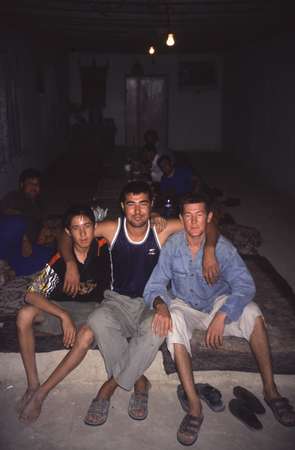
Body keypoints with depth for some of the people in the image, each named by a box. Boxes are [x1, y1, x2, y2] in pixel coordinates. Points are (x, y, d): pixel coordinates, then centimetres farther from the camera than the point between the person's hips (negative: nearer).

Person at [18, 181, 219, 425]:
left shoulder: (161, 230, -7)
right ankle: (138, 381, -14)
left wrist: (209, 250, -18)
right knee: (98, 322, -34)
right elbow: (67, 236, 4)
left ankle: (110, 387, -16)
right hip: (117, 301, 0)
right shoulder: (112, 229, -6)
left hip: (150, 303, 0)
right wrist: (71, 263, -12)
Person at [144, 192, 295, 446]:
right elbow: (154, 286, -13)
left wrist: (222, 315, -39)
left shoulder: (222, 247, -17)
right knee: (172, 321, -34)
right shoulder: (172, 247, -15)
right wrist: (160, 306, -36)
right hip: (184, 306, 0)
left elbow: (245, 285, -25)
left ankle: (270, 390, -14)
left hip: (218, 302, 0)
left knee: (251, 311, -27)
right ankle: (194, 406, -31)